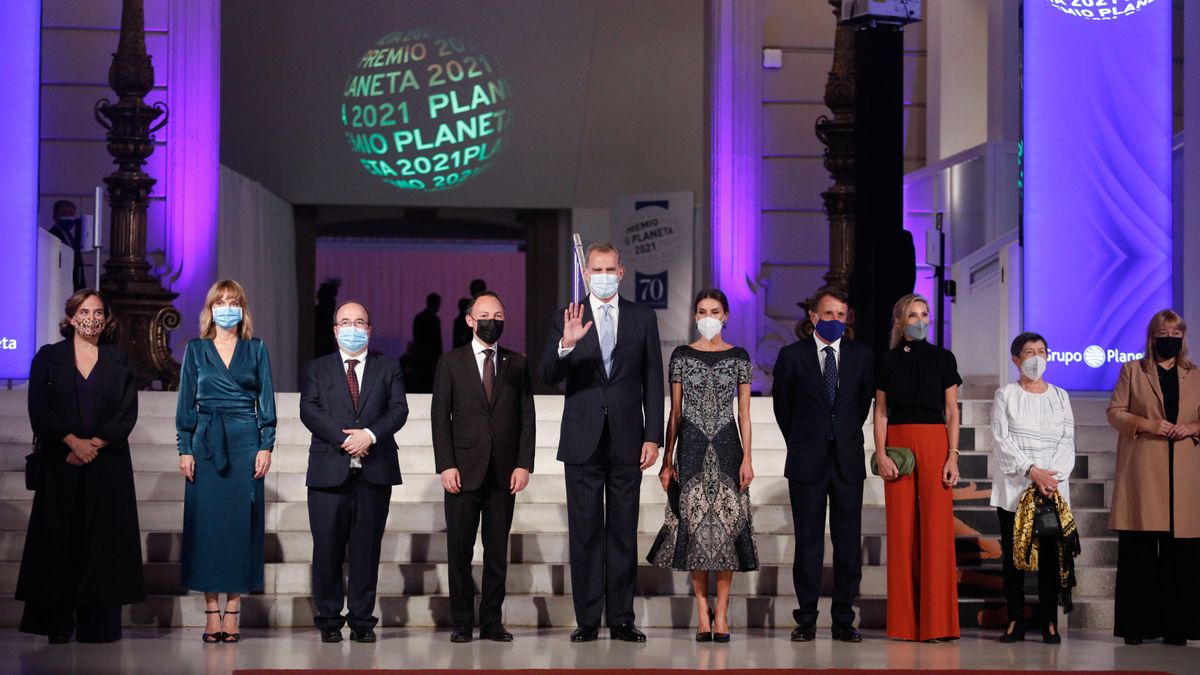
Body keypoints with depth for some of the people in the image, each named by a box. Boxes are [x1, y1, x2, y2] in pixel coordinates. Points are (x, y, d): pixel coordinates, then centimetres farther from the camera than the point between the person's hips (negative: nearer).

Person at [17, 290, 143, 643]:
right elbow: (39, 410, -2)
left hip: (107, 464, 1)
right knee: (59, 540, -2)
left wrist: (95, 444, -12)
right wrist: (73, 442, -13)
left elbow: (128, 413, 2)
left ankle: (99, 624, -1)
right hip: (60, 462, -1)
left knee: (104, 542, -2)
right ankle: (58, 624, 1)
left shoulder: (119, 362, 10)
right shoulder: (49, 357, 7)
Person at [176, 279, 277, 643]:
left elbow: (266, 401, 6)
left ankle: (233, 611, 2)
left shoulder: (256, 349, 8)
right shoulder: (196, 350, 8)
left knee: (241, 523, -2)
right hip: (206, 445, 0)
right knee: (206, 523, -2)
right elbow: (186, 403, 7)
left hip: (245, 444, 0)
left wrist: (266, 446, -2)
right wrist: (185, 449, -1)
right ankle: (212, 613, 2)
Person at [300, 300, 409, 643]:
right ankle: (329, 620, 7)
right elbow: (309, 410, -3)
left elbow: (398, 409, 1)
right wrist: (343, 438, -15)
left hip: (375, 472, 1)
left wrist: (370, 434, -16)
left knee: (367, 547, 2)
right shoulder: (317, 369, 11)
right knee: (327, 548, -1)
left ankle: (362, 620, 8)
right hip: (330, 470, -1)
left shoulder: (388, 367, 13)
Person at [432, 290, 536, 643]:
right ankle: (462, 622, 6)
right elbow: (440, 416, 1)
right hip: (463, 471, -1)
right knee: (459, 548, 0)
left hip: (504, 472, 1)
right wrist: (446, 465, -8)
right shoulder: (450, 362, 6)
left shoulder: (517, 363, 10)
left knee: (498, 551, 3)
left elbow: (527, 417, 8)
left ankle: (492, 621, 8)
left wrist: (524, 464, -2)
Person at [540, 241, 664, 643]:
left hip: (627, 442, 1)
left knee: (623, 533, 4)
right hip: (583, 442, -1)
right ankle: (587, 620, 5)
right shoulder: (567, 320, 3)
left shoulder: (643, 319, 7)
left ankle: (621, 619, 8)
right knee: (585, 533, 2)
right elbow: (548, 376, -8)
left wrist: (653, 437, -1)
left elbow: (653, 382, 6)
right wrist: (566, 345, -28)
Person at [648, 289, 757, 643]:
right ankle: (702, 611, 7)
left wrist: (747, 458, -4)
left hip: (727, 446, 0)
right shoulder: (681, 356, 4)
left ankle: (721, 610, 3)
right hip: (692, 446, 0)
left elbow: (744, 413, 4)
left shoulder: (739, 357, 4)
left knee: (726, 522, -3)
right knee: (695, 523, -1)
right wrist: (667, 460, 2)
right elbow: (675, 413, 6)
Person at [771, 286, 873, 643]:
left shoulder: (861, 355, 5)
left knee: (848, 542, 2)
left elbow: (865, 400, 15)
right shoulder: (792, 355, 1)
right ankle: (806, 620, 6)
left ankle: (844, 620, 8)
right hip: (807, 462, -1)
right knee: (808, 543, 2)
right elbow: (782, 405, 11)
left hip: (848, 461, 1)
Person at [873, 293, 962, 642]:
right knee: (902, 530, -1)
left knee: (936, 528, -7)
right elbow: (880, 413, 8)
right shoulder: (887, 361, 9)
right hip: (898, 444, 1)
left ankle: (936, 622, -5)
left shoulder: (942, 358, 6)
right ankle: (904, 622, 4)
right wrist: (880, 454, -5)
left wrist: (952, 456, -5)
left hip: (934, 445, -1)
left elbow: (951, 413, 5)